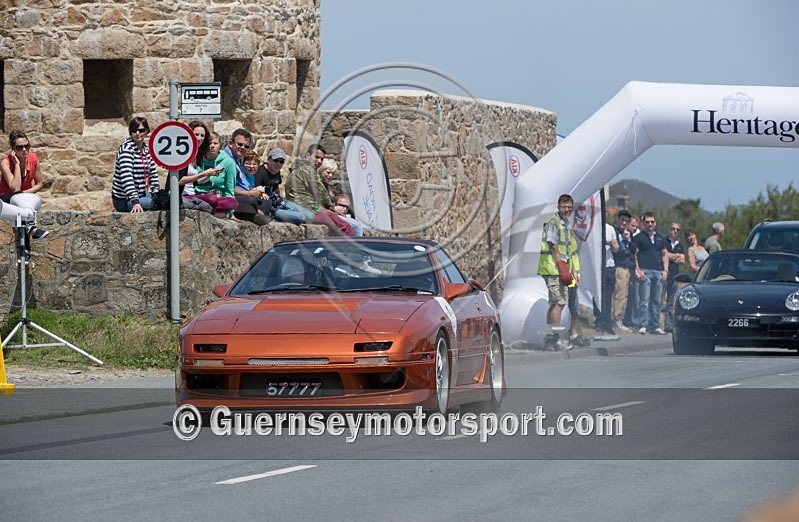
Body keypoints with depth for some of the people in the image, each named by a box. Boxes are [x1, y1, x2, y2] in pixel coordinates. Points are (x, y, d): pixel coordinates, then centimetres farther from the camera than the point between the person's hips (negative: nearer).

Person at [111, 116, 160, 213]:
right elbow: (126, 177, -27)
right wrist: (135, 202, -36)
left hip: (141, 194, 9)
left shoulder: (146, 149, 10)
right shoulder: (126, 149, -16)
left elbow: (153, 173, 18)